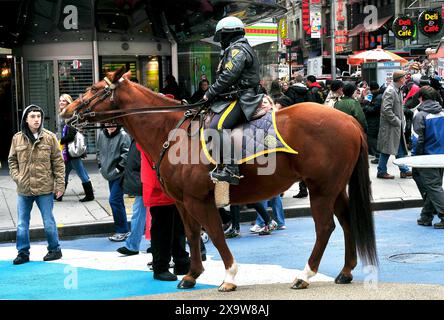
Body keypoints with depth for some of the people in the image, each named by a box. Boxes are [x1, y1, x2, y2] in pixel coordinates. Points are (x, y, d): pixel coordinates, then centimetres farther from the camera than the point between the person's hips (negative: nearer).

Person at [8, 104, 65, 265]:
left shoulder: (49, 137, -3)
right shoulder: (17, 138, 2)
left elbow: (58, 162, -1)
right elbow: (12, 160, 11)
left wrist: (60, 184, -4)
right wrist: (16, 177, -3)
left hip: (45, 188, -2)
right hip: (24, 189, 2)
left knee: (49, 222, 7)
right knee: (22, 224, 9)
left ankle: (54, 249, 22)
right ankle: (23, 252, 21)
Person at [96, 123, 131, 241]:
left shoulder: (123, 136, -14)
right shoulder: (101, 135, 6)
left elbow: (127, 154, -17)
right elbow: (99, 151, 20)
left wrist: (119, 167, -15)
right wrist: (101, 164, 12)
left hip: (120, 174, -7)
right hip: (109, 174, 7)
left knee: (114, 200, -11)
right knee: (117, 201, 13)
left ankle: (122, 230, 0)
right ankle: (123, 230, 23)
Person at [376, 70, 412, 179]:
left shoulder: (398, 90, 11)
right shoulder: (390, 91, -19)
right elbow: (386, 110, -25)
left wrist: (402, 121, 10)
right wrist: (396, 121, -18)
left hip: (398, 125, 10)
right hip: (389, 126, -10)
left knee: (401, 149, 14)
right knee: (386, 150, 0)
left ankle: (404, 170, 21)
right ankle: (381, 172, 11)